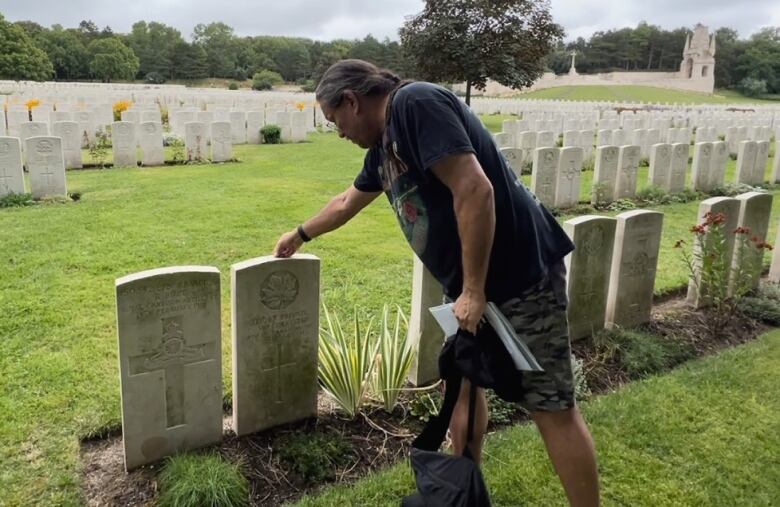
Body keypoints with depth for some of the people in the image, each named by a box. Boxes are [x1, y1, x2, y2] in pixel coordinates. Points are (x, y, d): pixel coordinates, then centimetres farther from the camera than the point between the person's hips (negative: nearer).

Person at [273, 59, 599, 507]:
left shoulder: (416, 103, -16)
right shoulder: (384, 142, 14)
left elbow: (475, 190, -26)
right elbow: (348, 202, 32)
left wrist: (473, 290, -22)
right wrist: (300, 235, 45)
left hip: (521, 275, -10)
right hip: (473, 285, 10)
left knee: (553, 407, -2)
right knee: (463, 379, 20)